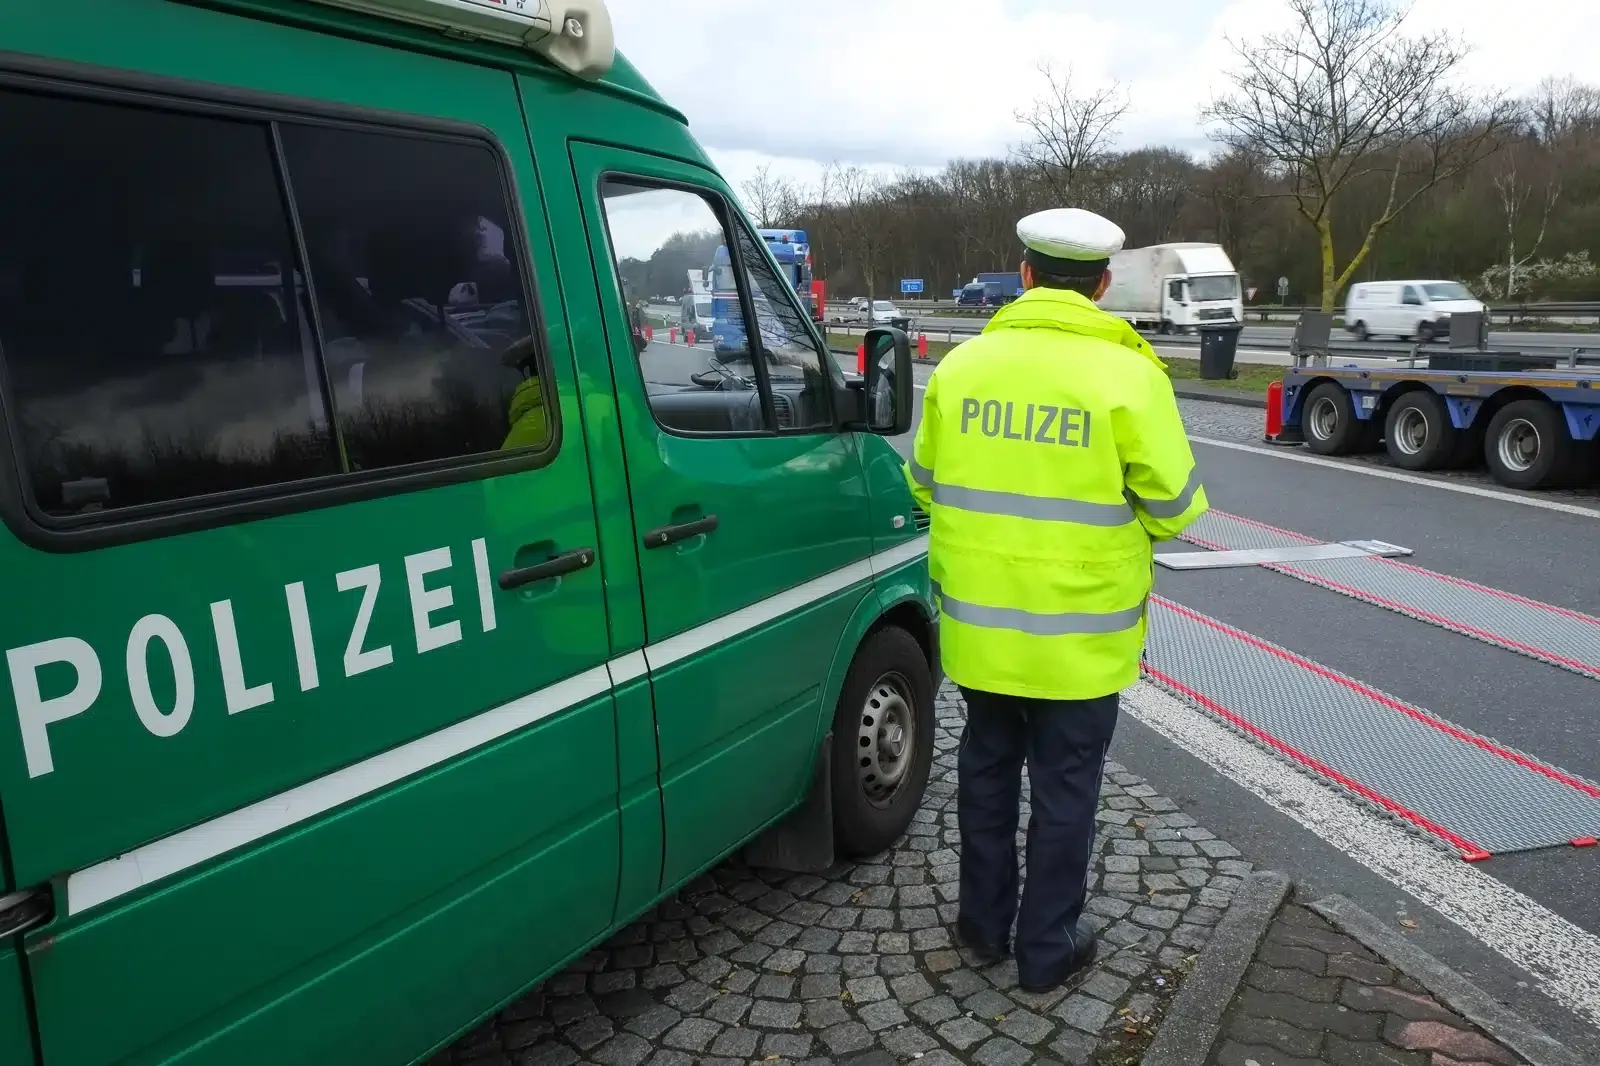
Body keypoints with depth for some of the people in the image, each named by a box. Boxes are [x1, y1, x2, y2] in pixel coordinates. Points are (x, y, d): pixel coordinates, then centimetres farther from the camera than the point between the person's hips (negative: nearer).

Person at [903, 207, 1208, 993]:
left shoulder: (962, 364, -1)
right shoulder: (1126, 374, -12)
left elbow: (925, 482, 9)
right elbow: (1173, 506, -9)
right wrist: (1125, 513, 14)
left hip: (980, 621, 4)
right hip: (1078, 631, -3)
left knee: (987, 766, 20)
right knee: (1064, 786, 11)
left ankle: (984, 924, 34)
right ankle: (1047, 948, 25)